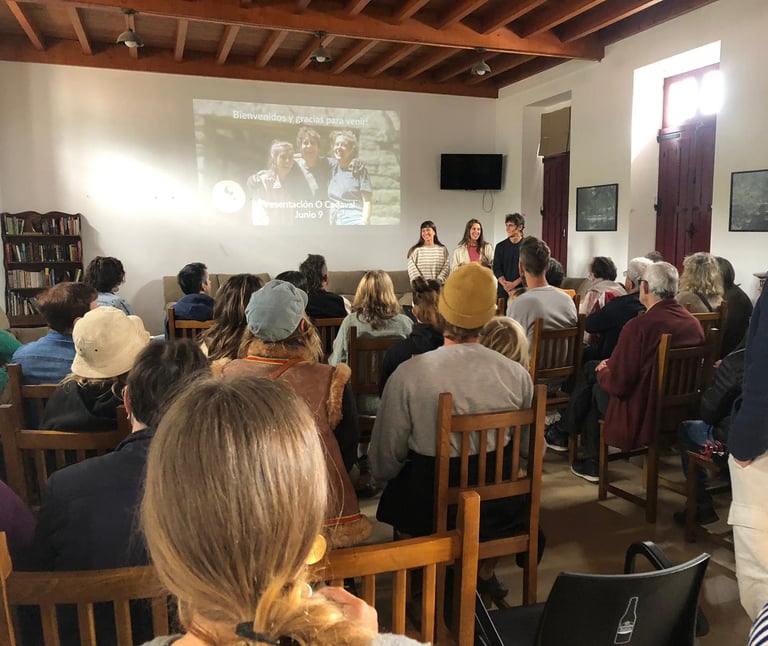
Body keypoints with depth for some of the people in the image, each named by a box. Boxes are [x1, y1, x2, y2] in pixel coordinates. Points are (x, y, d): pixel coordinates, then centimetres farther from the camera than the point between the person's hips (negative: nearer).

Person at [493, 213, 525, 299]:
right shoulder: (500, 246, 7)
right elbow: (496, 268, 3)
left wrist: (514, 284, -16)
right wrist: (505, 285, -12)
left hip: (521, 289, -2)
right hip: (503, 290, 2)